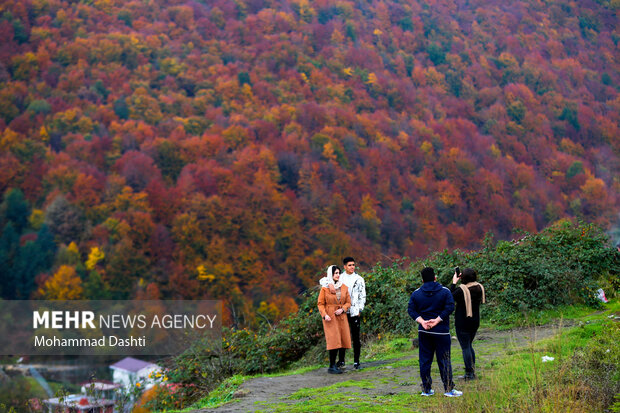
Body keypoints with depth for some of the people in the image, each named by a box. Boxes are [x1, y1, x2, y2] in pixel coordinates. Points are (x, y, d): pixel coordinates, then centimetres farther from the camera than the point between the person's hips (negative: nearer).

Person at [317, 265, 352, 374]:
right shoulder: (325, 288, -3)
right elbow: (320, 303, -1)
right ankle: (332, 366, -9)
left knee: (344, 340, 1)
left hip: (342, 316, 5)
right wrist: (324, 315, -14)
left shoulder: (344, 287, 8)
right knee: (334, 341, -13)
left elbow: (348, 302, 11)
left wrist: (342, 309, -8)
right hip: (330, 317, -5)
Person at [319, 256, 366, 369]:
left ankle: (356, 362, 6)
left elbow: (362, 296, 8)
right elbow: (322, 280, 3)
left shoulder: (359, 279, 7)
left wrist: (360, 309, -2)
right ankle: (341, 361, 14)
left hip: (355, 312, -1)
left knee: (356, 337, 1)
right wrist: (329, 284, -19)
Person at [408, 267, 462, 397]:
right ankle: (449, 389, 3)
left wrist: (422, 321, -9)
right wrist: (437, 320, -13)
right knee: (444, 360, 2)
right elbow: (450, 307, -13)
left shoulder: (416, 294, 4)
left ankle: (426, 389, 12)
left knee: (425, 360, 8)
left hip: (423, 332, 3)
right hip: (441, 331, -3)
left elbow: (411, 310, -2)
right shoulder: (445, 291, -3)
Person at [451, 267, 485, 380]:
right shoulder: (479, 287, 0)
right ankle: (473, 371, 21)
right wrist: (457, 283, 8)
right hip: (475, 321, 7)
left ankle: (469, 373, 0)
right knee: (469, 345, 19)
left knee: (465, 347, -1)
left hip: (462, 322, -7)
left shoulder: (462, 289, -20)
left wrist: (454, 283, -5)